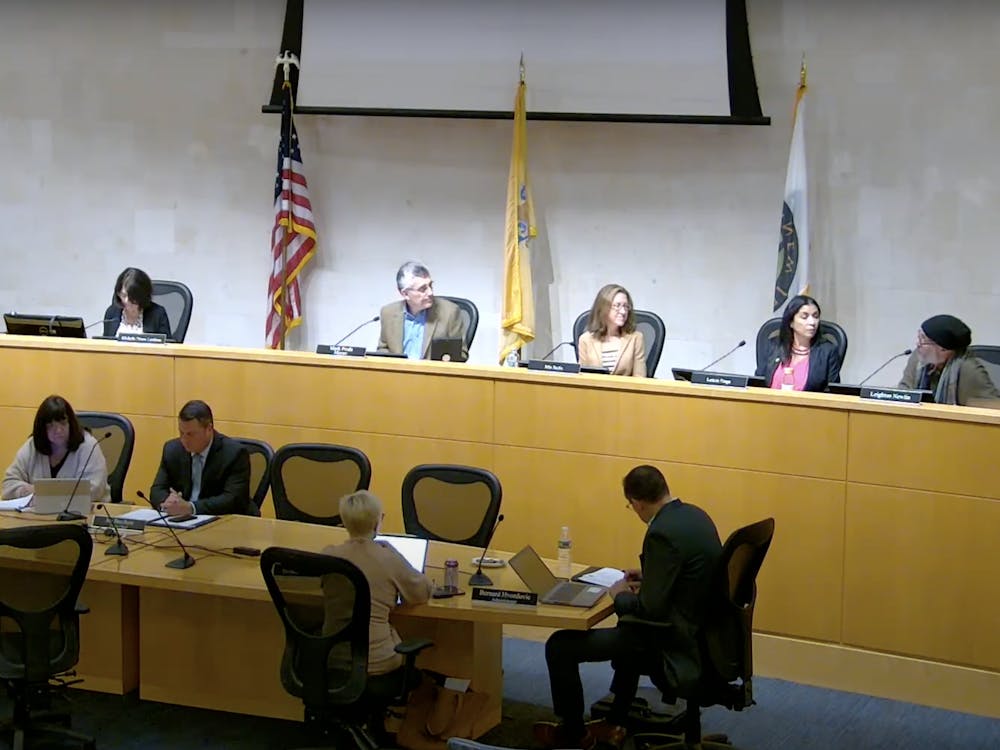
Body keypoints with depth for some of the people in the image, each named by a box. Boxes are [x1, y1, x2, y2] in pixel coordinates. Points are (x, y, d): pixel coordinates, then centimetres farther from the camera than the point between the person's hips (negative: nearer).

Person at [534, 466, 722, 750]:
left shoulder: (663, 533, -25)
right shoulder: (695, 515, 4)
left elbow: (650, 609, -25)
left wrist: (619, 595, -7)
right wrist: (647, 578, 15)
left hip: (673, 640, -10)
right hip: (698, 626, 10)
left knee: (559, 646, -4)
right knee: (628, 627, 41)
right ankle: (615, 724, 44)